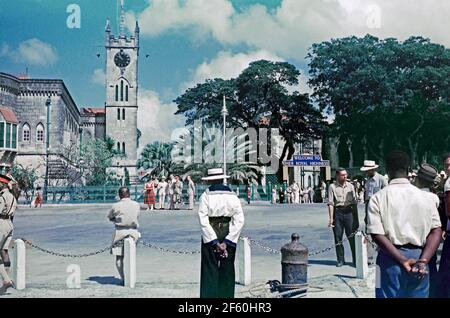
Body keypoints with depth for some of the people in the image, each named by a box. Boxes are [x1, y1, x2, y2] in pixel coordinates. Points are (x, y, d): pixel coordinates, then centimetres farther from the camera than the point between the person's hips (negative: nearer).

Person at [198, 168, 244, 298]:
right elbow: (239, 221, -6)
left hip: (210, 236, -2)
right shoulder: (232, 196, 0)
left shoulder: (206, 196, -7)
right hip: (228, 235, 2)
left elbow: (203, 220, -13)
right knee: (227, 271, 12)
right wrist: (226, 242, -9)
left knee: (209, 270, 3)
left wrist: (215, 242, -11)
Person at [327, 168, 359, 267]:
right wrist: (331, 218, -8)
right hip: (337, 212, -1)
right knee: (338, 237, 4)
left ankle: (356, 259, 9)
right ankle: (340, 260, 15)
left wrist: (356, 218, 12)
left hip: (349, 212, 2)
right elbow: (330, 203, -3)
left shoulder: (350, 186, 10)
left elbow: (354, 202, 14)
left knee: (352, 237, 0)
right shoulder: (332, 187, 0)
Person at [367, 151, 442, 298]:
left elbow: (377, 235, -13)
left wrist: (402, 260, -16)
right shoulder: (425, 196, 4)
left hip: (391, 258, -2)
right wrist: (423, 261, -13)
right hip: (419, 256, 2)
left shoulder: (378, 198, -4)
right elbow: (436, 231, -5)